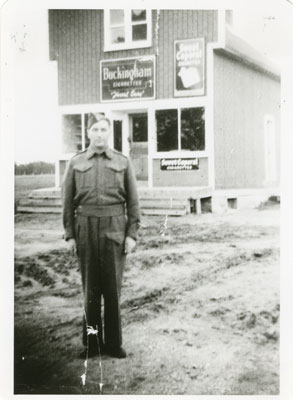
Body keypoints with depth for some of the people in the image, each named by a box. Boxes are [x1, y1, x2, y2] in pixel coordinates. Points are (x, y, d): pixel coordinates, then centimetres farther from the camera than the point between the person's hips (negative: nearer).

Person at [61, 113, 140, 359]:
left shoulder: (123, 162, 5)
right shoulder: (76, 163, 6)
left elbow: (133, 201, 4)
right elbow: (68, 201, 6)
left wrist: (132, 234, -2)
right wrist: (69, 235, 1)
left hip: (115, 229, 0)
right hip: (86, 229, 1)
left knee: (113, 288, 2)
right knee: (90, 287, 5)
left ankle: (113, 343, 14)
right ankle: (91, 341, 17)